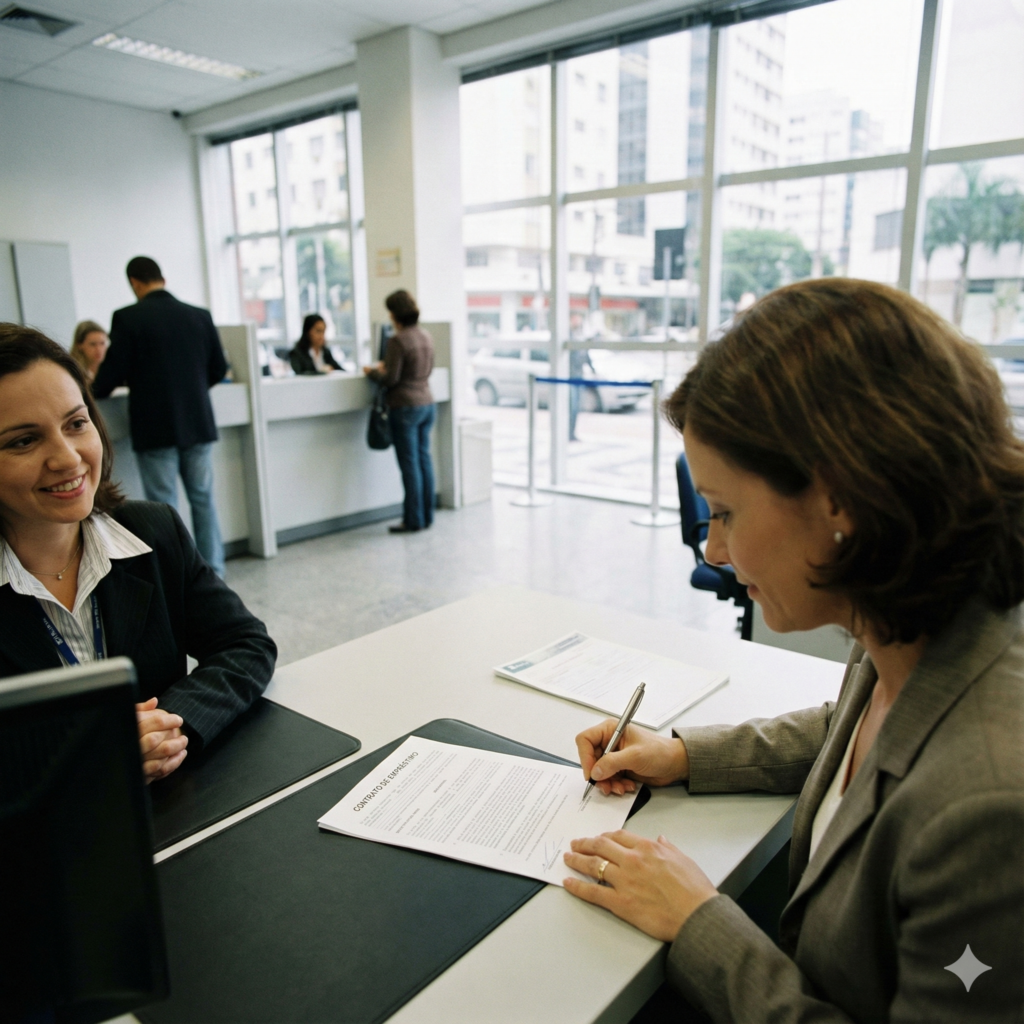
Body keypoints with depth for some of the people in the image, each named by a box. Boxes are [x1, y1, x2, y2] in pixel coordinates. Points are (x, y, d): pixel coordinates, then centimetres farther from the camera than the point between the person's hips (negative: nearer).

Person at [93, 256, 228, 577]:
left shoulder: (128, 317, -8)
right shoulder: (200, 316, 3)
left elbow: (112, 373, -7)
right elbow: (219, 369, 9)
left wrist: (93, 390, 15)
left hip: (155, 428, -4)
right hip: (198, 422, 4)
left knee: (164, 507, 3)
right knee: (203, 499, 13)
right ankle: (213, 571, 17)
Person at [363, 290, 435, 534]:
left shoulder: (397, 341, -16)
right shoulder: (426, 337, 8)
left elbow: (390, 379, -15)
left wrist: (372, 372, 5)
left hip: (405, 407, -8)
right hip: (427, 404, 8)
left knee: (410, 464, -1)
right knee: (424, 459, 12)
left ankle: (414, 520, 5)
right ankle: (426, 516, 19)